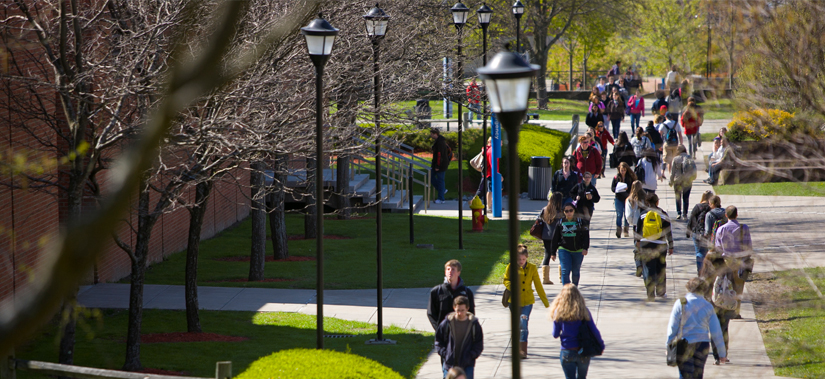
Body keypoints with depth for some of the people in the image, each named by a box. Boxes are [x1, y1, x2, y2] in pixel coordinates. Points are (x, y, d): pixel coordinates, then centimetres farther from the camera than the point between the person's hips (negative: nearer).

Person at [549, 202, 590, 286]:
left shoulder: (580, 222, 0)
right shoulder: (560, 223, 3)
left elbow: (586, 236, -1)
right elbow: (555, 239, 8)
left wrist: (585, 248, -15)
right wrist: (553, 253, 7)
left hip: (578, 251, 0)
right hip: (564, 250, 0)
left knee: (576, 272, 12)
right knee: (565, 271, -13)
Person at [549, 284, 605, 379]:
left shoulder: (559, 312, -8)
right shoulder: (584, 310, -6)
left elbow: (555, 335, -3)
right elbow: (594, 331, -5)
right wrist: (601, 345, 9)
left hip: (567, 352, -2)